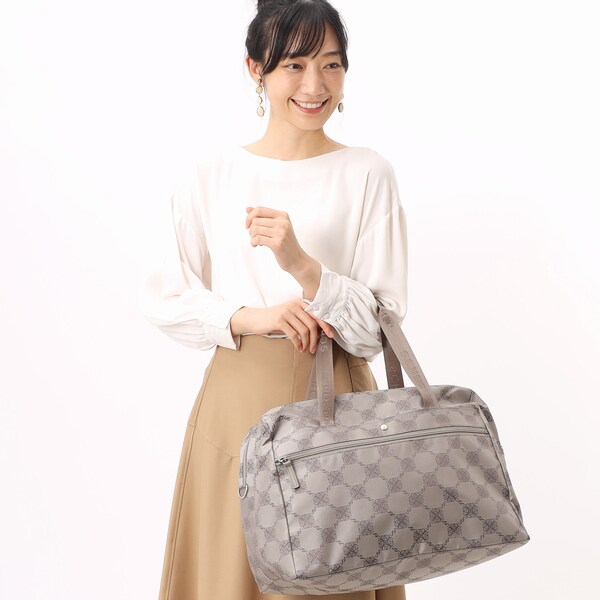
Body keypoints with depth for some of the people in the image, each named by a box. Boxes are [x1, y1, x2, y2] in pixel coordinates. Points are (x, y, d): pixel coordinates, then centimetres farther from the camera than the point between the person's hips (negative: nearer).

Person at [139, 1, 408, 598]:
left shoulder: (367, 174, -1)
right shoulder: (212, 174, 3)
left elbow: (378, 330, -4)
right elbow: (162, 299, 4)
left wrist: (301, 264, -19)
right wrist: (248, 318, -11)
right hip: (238, 400, 1)